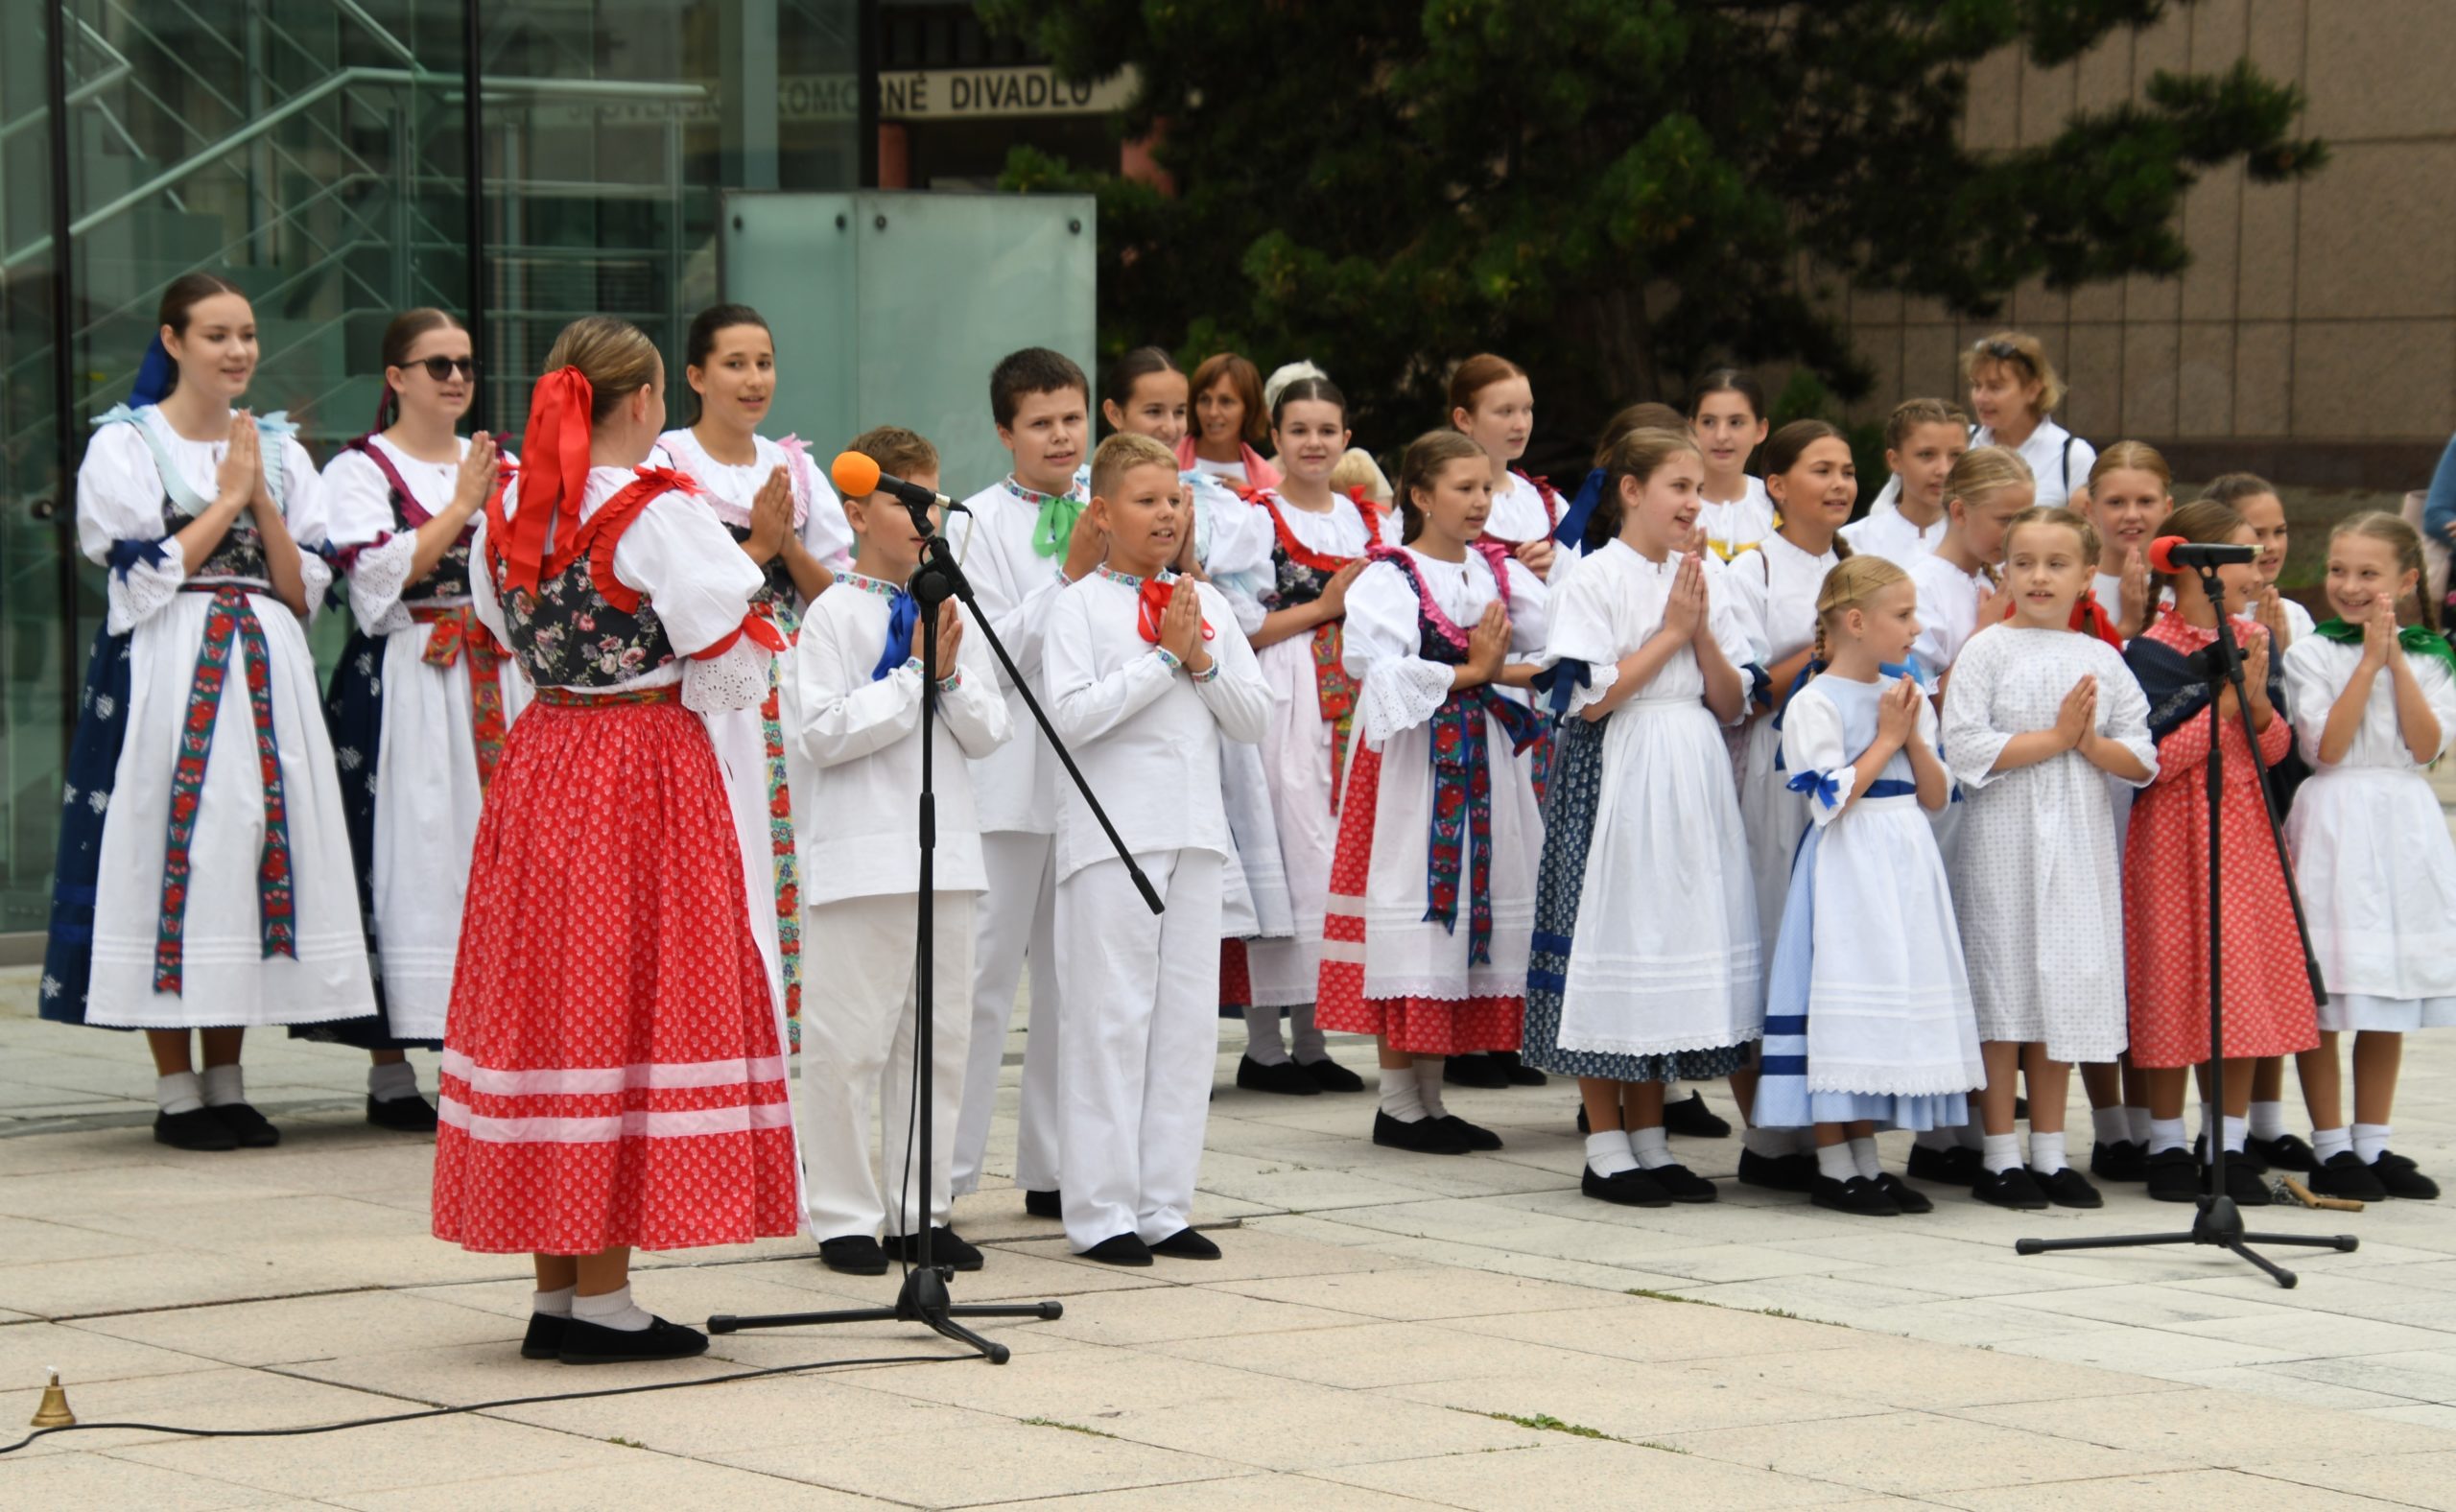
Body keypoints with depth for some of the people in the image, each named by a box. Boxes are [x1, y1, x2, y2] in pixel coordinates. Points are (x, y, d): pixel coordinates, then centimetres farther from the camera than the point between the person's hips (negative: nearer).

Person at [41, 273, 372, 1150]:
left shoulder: (277, 450, 14)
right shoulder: (126, 446, 1)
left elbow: (304, 590, 7)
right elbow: (144, 578, -9)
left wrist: (259, 496, -5)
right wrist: (227, 499, -7)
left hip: (267, 675, 4)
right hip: (166, 678, -4)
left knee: (253, 847, 2)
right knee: (172, 856, -6)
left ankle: (226, 1084, 11)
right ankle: (177, 1093, 1)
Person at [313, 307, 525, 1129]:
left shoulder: (500, 465, 17)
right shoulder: (359, 470, 2)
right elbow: (379, 576, -12)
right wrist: (460, 508, -13)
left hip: (495, 684, 5)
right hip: (402, 685, -5)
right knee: (408, 861, -8)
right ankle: (390, 1072, -4)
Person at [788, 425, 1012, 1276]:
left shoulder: (950, 613, 11)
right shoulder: (834, 616, -6)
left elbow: (989, 733, 9)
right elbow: (819, 734, -15)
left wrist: (951, 673, -9)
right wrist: (915, 677, -12)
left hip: (945, 851, 6)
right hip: (863, 854, -6)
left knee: (940, 1040, 10)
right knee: (850, 1043, -2)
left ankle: (922, 1212, 19)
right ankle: (846, 1217, 7)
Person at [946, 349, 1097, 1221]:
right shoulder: (982, 522, -4)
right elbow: (993, 652, -12)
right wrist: (1070, 574, -16)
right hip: (1009, 777, -5)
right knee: (983, 976, -5)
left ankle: (1056, 1167, 17)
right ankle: (944, 1174, 0)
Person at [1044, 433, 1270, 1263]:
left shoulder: (1206, 602, 12)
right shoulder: (1081, 604, -3)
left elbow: (1253, 718, 9)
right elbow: (1073, 715, -15)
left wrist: (1202, 660, -7)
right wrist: (1164, 656, -13)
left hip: (1195, 831, 5)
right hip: (1112, 833, -5)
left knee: (1188, 1019, 6)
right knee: (1111, 1020, -3)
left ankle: (1164, 1205, 12)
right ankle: (1101, 1210, 1)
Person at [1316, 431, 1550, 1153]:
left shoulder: (1502, 573, 11)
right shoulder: (1389, 578, -6)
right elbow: (1383, 672, -19)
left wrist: (1499, 670, -14)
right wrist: (1468, 672, -12)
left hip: (1483, 762, 6)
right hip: (1412, 764, -6)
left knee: (1472, 901, 6)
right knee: (1413, 907, -6)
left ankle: (1431, 1097, 14)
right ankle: (1397, 1101, 1)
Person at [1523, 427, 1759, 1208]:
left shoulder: (1701, 579, 12)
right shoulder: (1595, 577, -7)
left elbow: (1731, 704, 9)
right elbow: (1592, 698, -15)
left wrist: (1702, 632, -6)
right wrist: (1671, 632, -11)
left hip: (1692, 780, 6)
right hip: (1617, 782, -6)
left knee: (1680, 936, 7)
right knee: (1615, 945, -4)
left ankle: (1648, 1140, 15)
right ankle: (1605, 1150, 3)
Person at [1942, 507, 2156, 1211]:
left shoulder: (2102, 659, 8)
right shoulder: (1987, 650, -4)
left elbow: (2141, 760, 5)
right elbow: (1965, 749, -15)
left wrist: (2090, 742, -13)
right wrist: (2053, 737, -15)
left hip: (2079, 842, 4)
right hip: (2004, 841, -4)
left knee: (2065, 991, 8)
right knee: (2003, 991, -1)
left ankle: (2048, 1153, 17)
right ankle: (1999, 1158, 6)